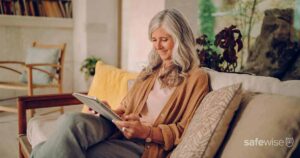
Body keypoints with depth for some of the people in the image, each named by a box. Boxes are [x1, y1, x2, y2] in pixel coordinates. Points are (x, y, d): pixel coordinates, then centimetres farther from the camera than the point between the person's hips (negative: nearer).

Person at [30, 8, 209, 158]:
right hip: (120, 129, 6)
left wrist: (146, 131, -18)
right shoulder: (149, 71, 24)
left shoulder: (196, 77, 3)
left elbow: (185, 131, -3)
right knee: (71, 121, -30)